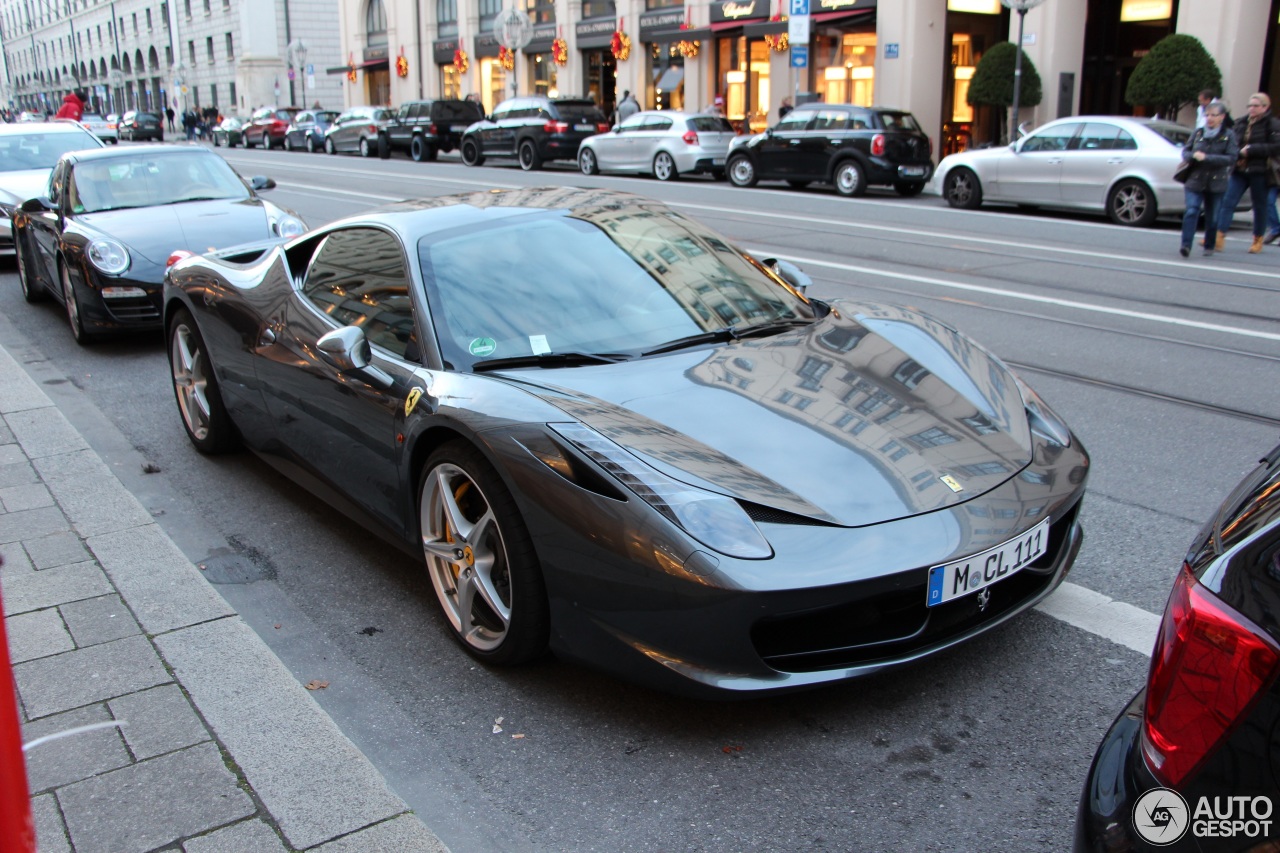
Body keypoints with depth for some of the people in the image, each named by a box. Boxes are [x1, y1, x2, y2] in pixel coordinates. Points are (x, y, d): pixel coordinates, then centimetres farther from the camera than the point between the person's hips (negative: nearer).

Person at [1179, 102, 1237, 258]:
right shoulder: (1198, 133, 7)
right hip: (1195, 180, 1)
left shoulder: (1229, 135, 0)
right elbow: (1185, 151, 10)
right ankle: (1186, 245, -20)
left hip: (1217, 183, -1)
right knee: (1191, 211, -15)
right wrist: (1194, 155, -14)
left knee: (1212, 217, 5)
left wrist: (1206, 158, -18)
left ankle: (1209, 246, 21)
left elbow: (1231, 158, -9)